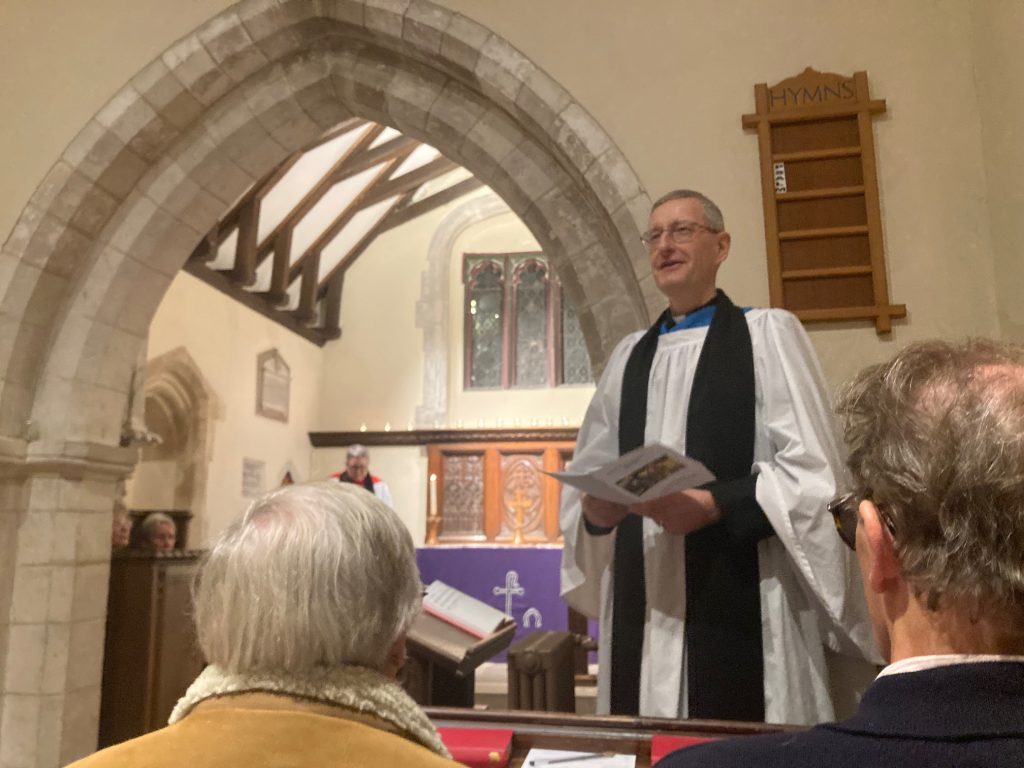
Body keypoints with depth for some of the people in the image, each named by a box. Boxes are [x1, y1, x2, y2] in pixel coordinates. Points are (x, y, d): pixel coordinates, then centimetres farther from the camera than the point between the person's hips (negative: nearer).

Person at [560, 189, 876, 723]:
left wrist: (716, 505, -19)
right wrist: (595, 507, -6)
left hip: (741, 602, -4)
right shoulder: (629, 356, 15)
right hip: (643, 605, 5)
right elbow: (590, 471, 15)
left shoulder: (768, 333, 0)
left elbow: (811, 472, -7)